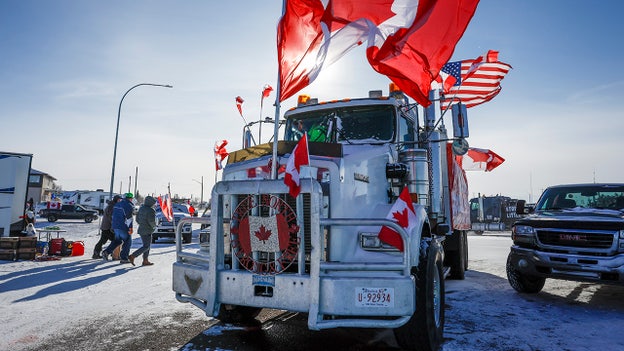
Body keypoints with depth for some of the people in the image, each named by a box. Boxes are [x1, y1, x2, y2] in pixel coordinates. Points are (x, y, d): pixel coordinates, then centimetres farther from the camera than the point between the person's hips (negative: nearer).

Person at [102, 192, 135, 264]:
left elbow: (113, 216, 20)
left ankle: (106, 252, 8)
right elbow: (129, 217, -19)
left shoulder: (117, 204, 14)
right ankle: (123, 258, 4)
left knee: (117, 240, 22)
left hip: (115, 226, 8)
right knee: (127, 242, 5)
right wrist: (130, 228, -20)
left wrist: (112, 225, 28)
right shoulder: (129, 205, -11)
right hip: (123, 227, -8)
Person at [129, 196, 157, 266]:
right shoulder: (151, 210, -17)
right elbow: (151, 221, -23)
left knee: (147, 245, 15)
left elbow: (137, 219, 14)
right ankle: (132, 256, -9)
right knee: (146, 246, -3)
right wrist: (154, 226, -3)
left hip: (141, 229, 9)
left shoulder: (141, 208, 10)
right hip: (147, 231, -9)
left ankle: (145, 261, 16)